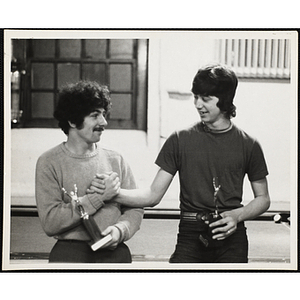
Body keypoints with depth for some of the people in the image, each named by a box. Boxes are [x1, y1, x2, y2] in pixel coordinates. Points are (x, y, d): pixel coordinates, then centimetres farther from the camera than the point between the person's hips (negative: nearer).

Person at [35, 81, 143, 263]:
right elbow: (50, 223, -11)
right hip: (70, 253, -3)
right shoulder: (49, 163, -1)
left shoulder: (115, 160, 10)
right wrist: (98, 197, -13)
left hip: (115, 252, 3)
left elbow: (135, 209, 10)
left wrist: (120, 229, -12)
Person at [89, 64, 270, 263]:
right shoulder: (180, 140, 5)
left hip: (232, 241, 0)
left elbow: (263, 199, 13)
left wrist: (237, 215, -6)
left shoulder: (248, 146, 5)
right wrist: (114, 193, -13)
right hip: (191, 237, 0)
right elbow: (153, 195, 4)